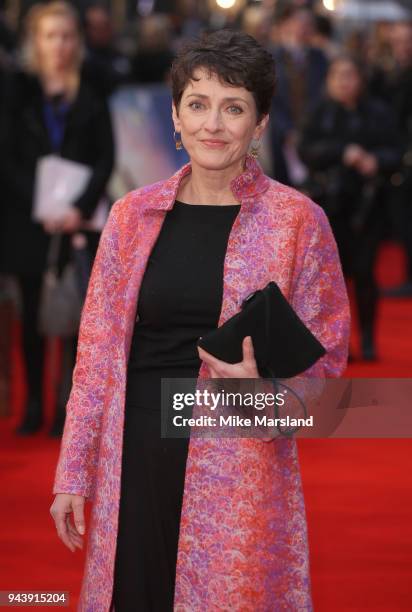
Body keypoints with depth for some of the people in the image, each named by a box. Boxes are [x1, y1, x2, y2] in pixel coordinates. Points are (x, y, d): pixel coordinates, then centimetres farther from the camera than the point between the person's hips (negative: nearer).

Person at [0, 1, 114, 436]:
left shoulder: (91, 95, 5)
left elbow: (105, 158, 1)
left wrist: (81, 208, -13)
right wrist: (39, 205, -12)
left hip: (79, 221, 0)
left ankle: (71, 406, 2)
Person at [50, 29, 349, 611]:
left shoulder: (298, 220, -3)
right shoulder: (134, 214, 6)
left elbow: (326, 355, 2)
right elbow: (97, 350, 9)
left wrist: (263, 384, -19)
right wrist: (72, 474, 7)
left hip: (240, 467, -3)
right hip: (135, 460, 3)